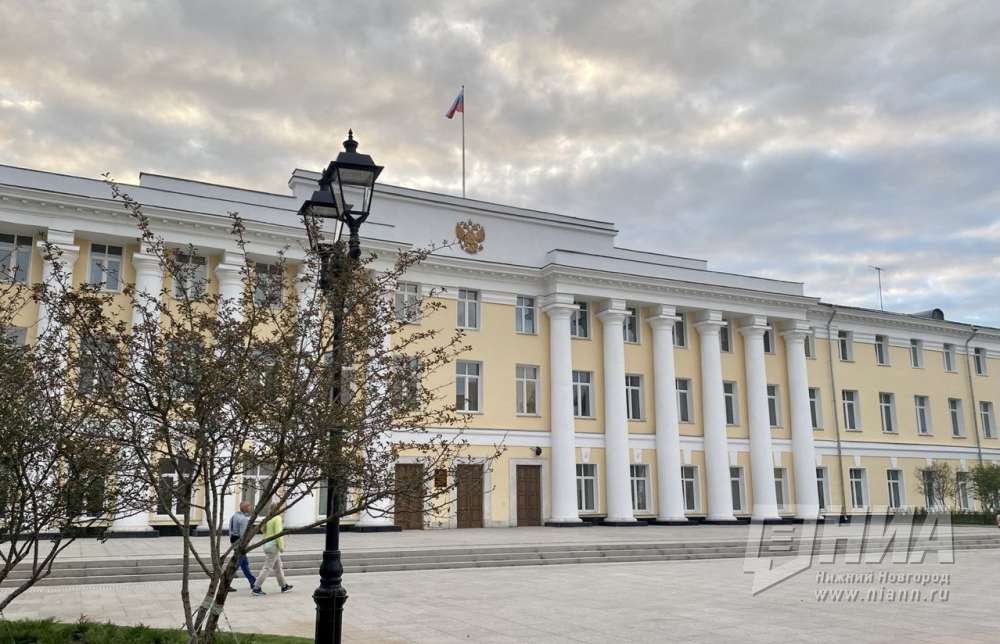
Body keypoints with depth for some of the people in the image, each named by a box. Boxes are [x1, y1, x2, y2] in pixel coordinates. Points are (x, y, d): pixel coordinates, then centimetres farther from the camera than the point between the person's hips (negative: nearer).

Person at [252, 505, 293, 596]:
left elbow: (263, 530, 13)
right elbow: (278, 533, -19)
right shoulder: (277, 518, -14)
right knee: (267, 568, -4)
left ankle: (284, 586, 26)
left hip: (267, 544, 9)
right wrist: (281, 547, -15)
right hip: (273, 545, -9)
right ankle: (256, 588, -4)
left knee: (278, 567, 17)